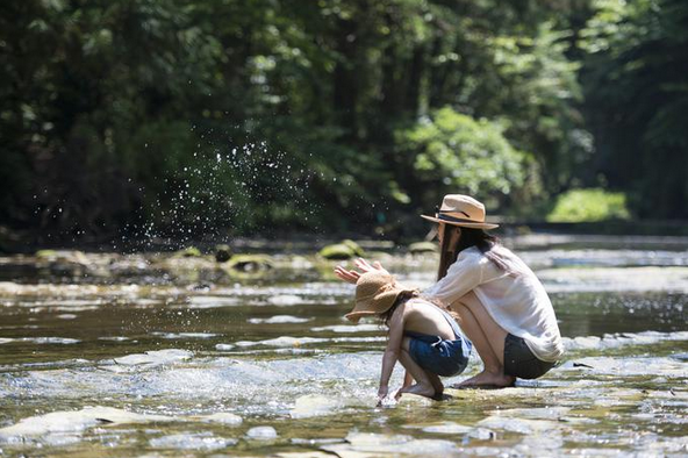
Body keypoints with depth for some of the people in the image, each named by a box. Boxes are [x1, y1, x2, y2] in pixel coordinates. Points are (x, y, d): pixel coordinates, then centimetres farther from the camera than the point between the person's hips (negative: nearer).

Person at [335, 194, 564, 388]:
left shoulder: (474, 262, -14)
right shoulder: (490, 253, 14)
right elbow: (432, 297, 15)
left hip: (532, 356, -9)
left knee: (459, 297, -9)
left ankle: (494, 372, -6)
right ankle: (504, 373, 13)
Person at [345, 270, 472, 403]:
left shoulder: (399, 311, -7)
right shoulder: (414, 302, 22)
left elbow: (391, 351, -15)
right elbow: (411, 354, 28)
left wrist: (383, 386, -19)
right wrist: (406, 387, 32)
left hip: (448, 356, -10)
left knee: (398, 343, -10)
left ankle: (425, 385, -8)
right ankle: (436, 385, 17)